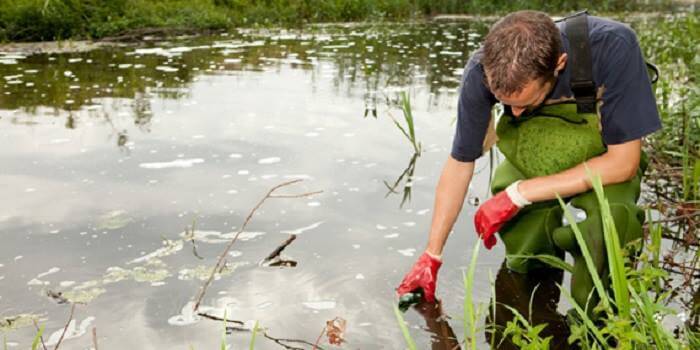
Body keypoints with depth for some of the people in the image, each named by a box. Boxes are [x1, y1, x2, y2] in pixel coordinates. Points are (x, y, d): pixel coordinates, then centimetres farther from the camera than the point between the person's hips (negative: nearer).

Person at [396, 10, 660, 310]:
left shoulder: (612, 46, -34)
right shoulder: (483, 72, -26)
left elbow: (623, 162, -27)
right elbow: (460, 163, -12)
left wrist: (518, 194, -29)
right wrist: (431, 256, -7)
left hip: (603, 163, -3)